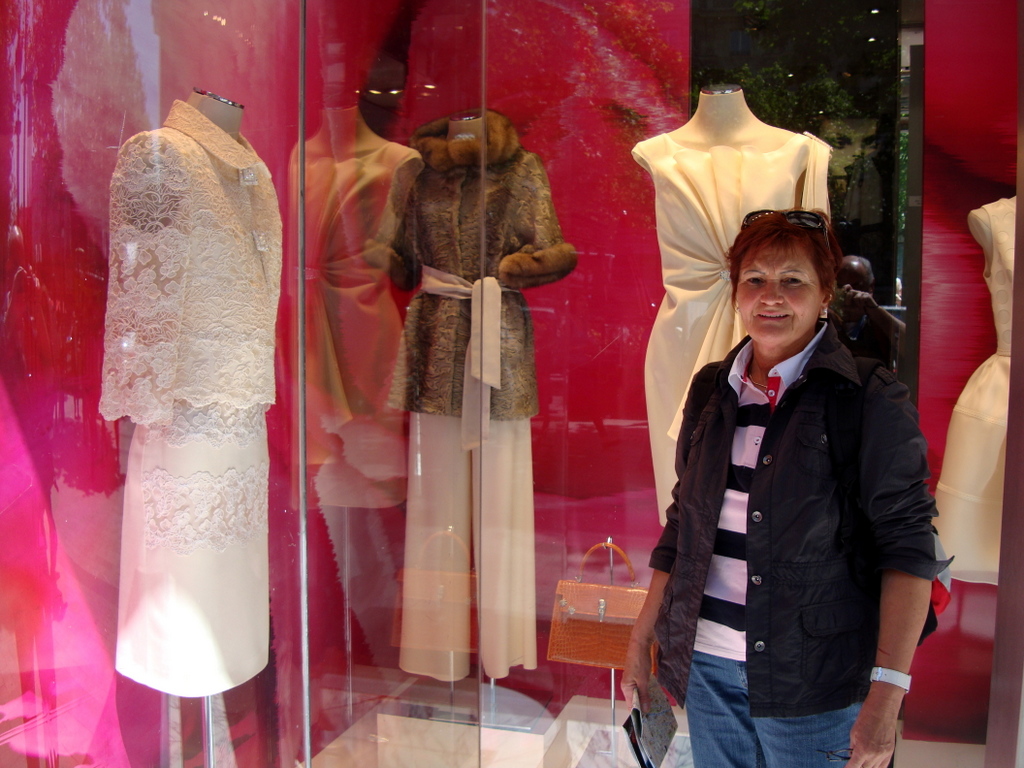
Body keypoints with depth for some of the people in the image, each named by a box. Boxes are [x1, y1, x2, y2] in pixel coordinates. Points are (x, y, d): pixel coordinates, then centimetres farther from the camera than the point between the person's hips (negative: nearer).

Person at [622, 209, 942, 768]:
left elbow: (907, 547, -12)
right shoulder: (711, 389, 6)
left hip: (810, 676, -4)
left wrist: (887, 694, -20)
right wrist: (640, 643, 11)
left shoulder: (871, 400, -8)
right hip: (706, 660, 4)